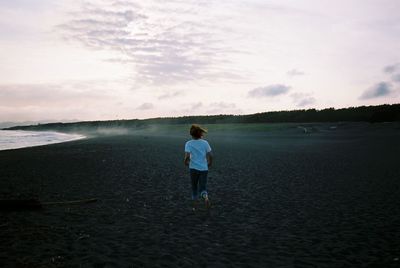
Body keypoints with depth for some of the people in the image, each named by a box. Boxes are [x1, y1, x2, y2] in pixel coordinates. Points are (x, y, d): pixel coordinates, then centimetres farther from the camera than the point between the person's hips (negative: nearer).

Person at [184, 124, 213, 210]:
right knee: (202, 188, 6)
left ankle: (194, 205, 23)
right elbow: (210, 155, -1)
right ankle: (206, 197, -25)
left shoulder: (188, 143, -5)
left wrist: (186, 162, 4)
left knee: (194, 187, 18)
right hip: (204, 168, 1)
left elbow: (187, 156, -16)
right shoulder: (205, 142, 1)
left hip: (193, 168, -1)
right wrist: (210, 163, 17)